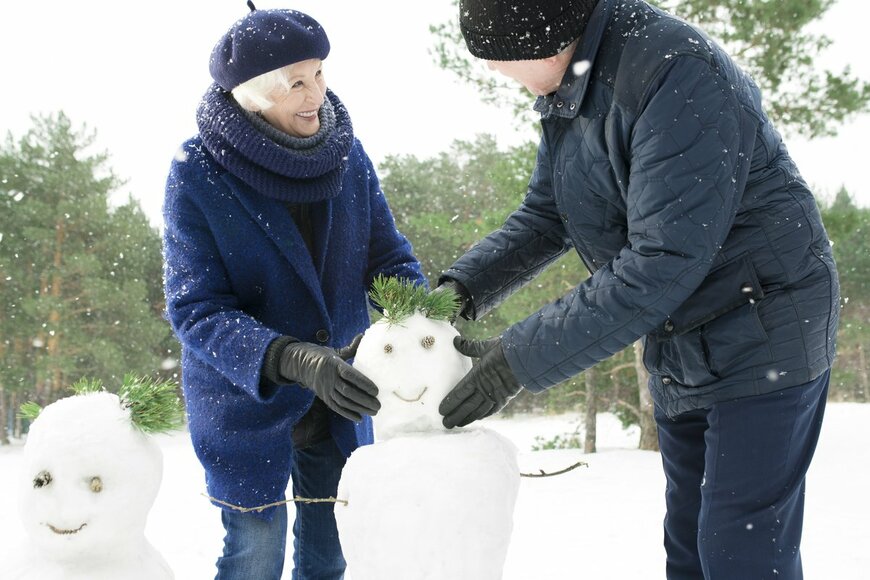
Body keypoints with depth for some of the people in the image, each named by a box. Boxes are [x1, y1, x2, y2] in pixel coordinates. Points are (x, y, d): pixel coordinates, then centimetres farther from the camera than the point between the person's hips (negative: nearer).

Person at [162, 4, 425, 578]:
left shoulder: (344, 150, -9)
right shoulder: (198, 173, -20)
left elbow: (389, 256, -3)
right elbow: (194, 311, -23)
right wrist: (292, 360, -38)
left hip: (340, 400, 4)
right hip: (244, 398, -3)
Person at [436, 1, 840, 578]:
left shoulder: (678, 75, -27)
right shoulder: (565, 92, 1)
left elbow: (660, 265, -32)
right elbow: (543, 217, 9)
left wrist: (519, 357, -29)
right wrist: (461, 286, -9)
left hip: (764, 338, -8)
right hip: (679, 349, 9)